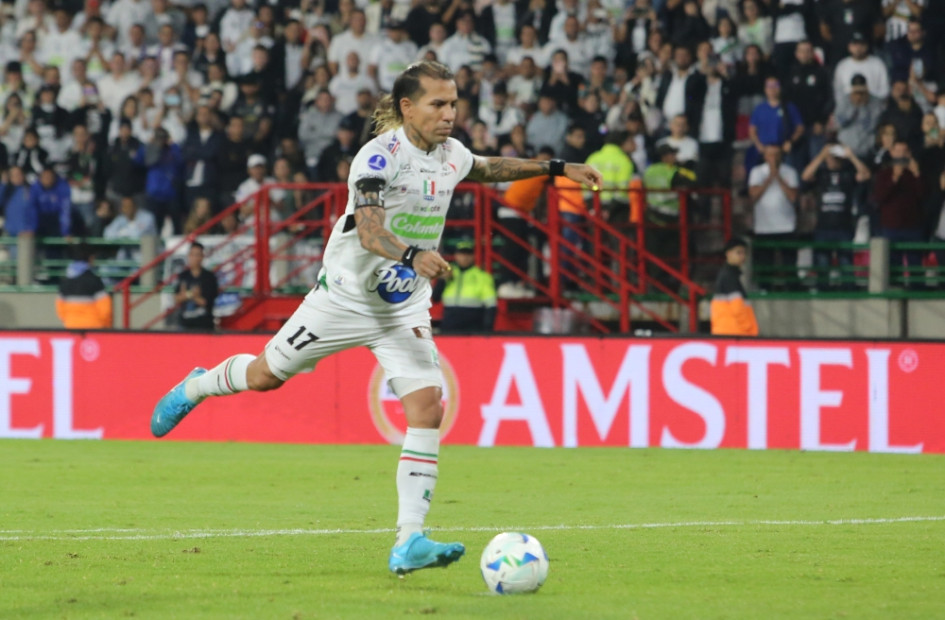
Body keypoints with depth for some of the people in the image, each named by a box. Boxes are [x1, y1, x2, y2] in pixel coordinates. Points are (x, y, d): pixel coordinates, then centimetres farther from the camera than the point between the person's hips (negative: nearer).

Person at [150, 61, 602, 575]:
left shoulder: (451, 155, 1)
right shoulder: (379, 156, -22)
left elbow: (490, 168, 25)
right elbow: (370, 230, -36)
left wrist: (555, 168, 24)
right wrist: (413, 255, -54)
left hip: (404, 310, 5)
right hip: (345, 296, -5)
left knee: (427, 408, -14)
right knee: (266, 375, 12)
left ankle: (409, 543, -16)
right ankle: (195, 387, 47)